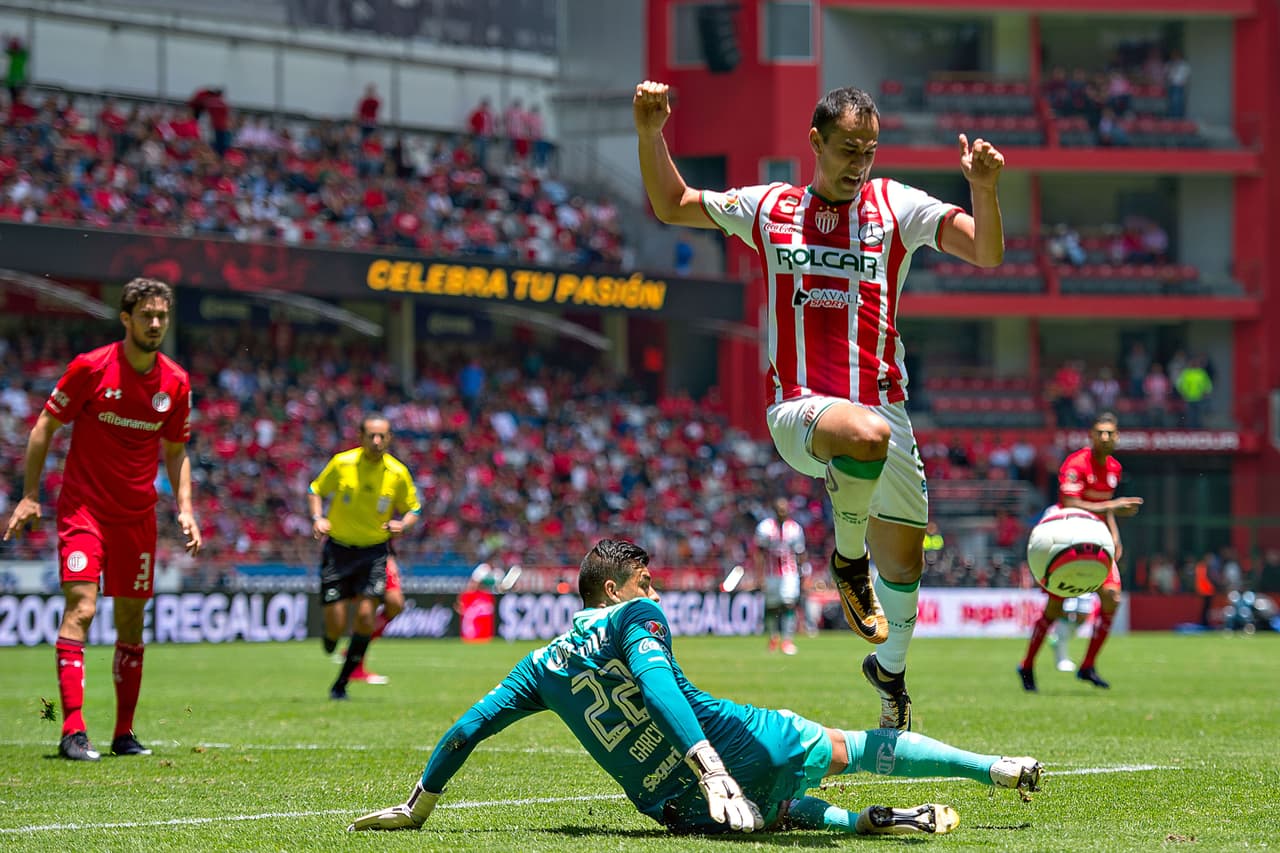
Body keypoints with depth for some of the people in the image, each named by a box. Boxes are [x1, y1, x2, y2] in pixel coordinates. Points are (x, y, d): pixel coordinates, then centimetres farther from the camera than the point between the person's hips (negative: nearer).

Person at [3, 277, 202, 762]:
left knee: (131, 620, 7)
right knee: (81, 608, -16)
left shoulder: (176, 383, 3)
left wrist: (185, 509, 2)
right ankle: (73, 731, -19)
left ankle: (124, 734, 16)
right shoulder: (90, 368, -9)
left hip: (138, 517, 4)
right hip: (84, 508, -4)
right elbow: (45, 426, -2)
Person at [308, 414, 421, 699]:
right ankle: (330, 644, 32)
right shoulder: (342, 463, -7)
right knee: (336, 624, -7)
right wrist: (318, 518, -10)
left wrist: (402, 524, -13)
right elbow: (315, 490, 8)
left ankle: (342, 683, 1)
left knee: (365, 614, -14)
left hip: (374, 551, 1)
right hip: (338, 549, -1)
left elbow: (413, 509, 9)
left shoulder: (398, 473, -4)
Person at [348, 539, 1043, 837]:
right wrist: (709, 766, -31)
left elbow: (468, 728, 16)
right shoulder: (635, 616, 2)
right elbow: (654, 679, -18)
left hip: (681, 806, 4)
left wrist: (416, 806, 27)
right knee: (864, 747, 13)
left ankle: (869, 821, 5)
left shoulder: (540, 667, 16)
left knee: (780, 811, 32)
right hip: (739, 745, -4)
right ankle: (997, 769, 18)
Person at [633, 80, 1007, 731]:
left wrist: (982, 188, -18)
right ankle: (846, 558, -12)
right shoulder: (770, 208, 10)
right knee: (867, 435, -38)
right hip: (799, 407, -2)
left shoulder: (896, 206, 6)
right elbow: (672, 206, 21)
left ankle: (890, 669, 38)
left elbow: (987, 253, -1)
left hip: (881, 403, 2)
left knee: (903, 563, 7)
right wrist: (650, 133, 8)